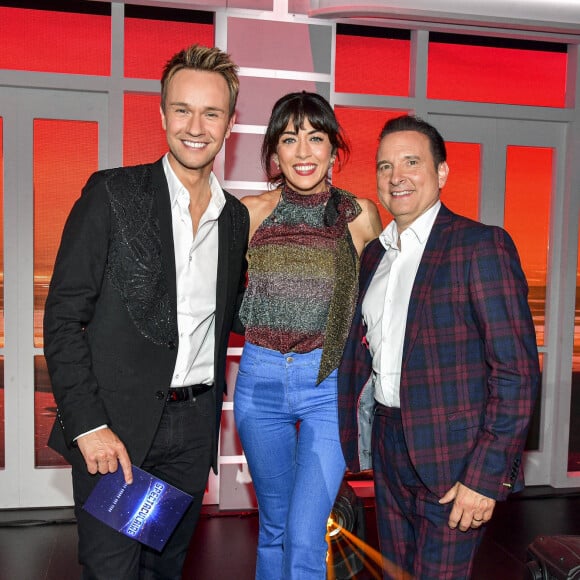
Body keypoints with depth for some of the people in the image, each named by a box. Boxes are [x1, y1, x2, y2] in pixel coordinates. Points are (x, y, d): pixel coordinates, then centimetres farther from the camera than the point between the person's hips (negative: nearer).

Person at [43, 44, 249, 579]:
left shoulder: (237, 217, 8)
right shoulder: (112, 193, -7)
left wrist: (212, 407, 9)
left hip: (194, 429, 4)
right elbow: (63, 318, -9)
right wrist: (89, 424, -14)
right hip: (115, 426, -4)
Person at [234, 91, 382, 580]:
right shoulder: (250, 213, -1)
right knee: (274, 525, 17)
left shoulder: (359, 214, -2)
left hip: (330, 381, -1)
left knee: (305, 538, -4)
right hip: (260, 379, 2)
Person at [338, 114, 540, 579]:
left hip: (452, 456, -6)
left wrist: (486, 476, -17)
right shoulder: (375, 254, 10)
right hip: (388, 446, 7)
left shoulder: (480, 245, -12)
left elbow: (517, 373, -15)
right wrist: (355, 437, 6)